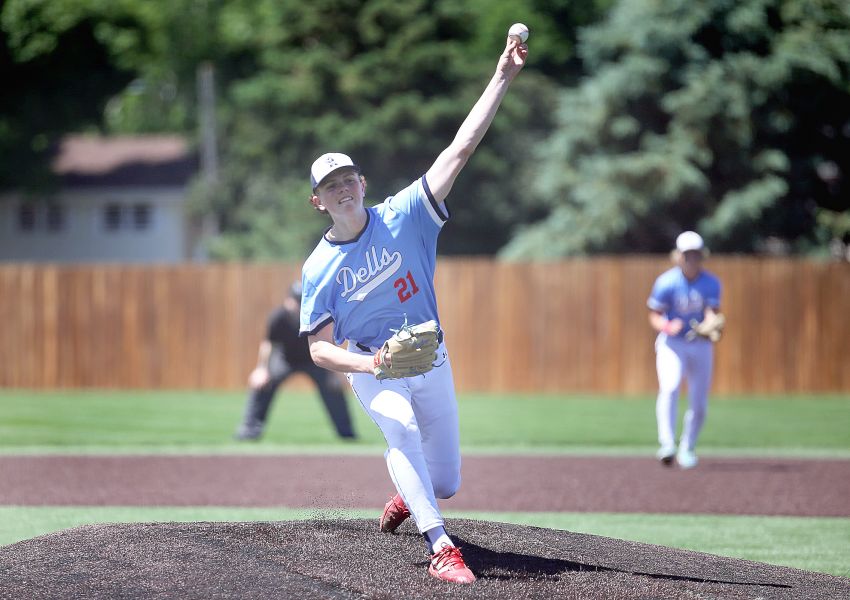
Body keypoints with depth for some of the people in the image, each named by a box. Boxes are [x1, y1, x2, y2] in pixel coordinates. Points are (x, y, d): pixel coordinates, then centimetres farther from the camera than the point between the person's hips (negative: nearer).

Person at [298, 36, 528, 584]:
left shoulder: (402, 218, -9)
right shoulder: (319, 269, -8)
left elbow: (460, 149, -16)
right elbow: (320, 348, -8)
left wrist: (503, 78, -23)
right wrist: (368, 364, -29)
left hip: (431, 359, 2)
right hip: (370, 366, -2)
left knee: (445, 483, 6)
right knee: (401, 428, -34)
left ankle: (408, 493, 45)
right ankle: (440, 549, -38)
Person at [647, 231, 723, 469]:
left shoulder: (711, 283, -7)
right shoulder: (666, 282, -13)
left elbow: (712, 313, -18)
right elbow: (654, 316, -7)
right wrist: (668, 327, -29)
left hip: (701, 345, 3)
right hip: (671, 343, -3)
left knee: (699, 403, 3)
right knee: (669, 387, -27)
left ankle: (687, 449, 24)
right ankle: (667, 445, -33)